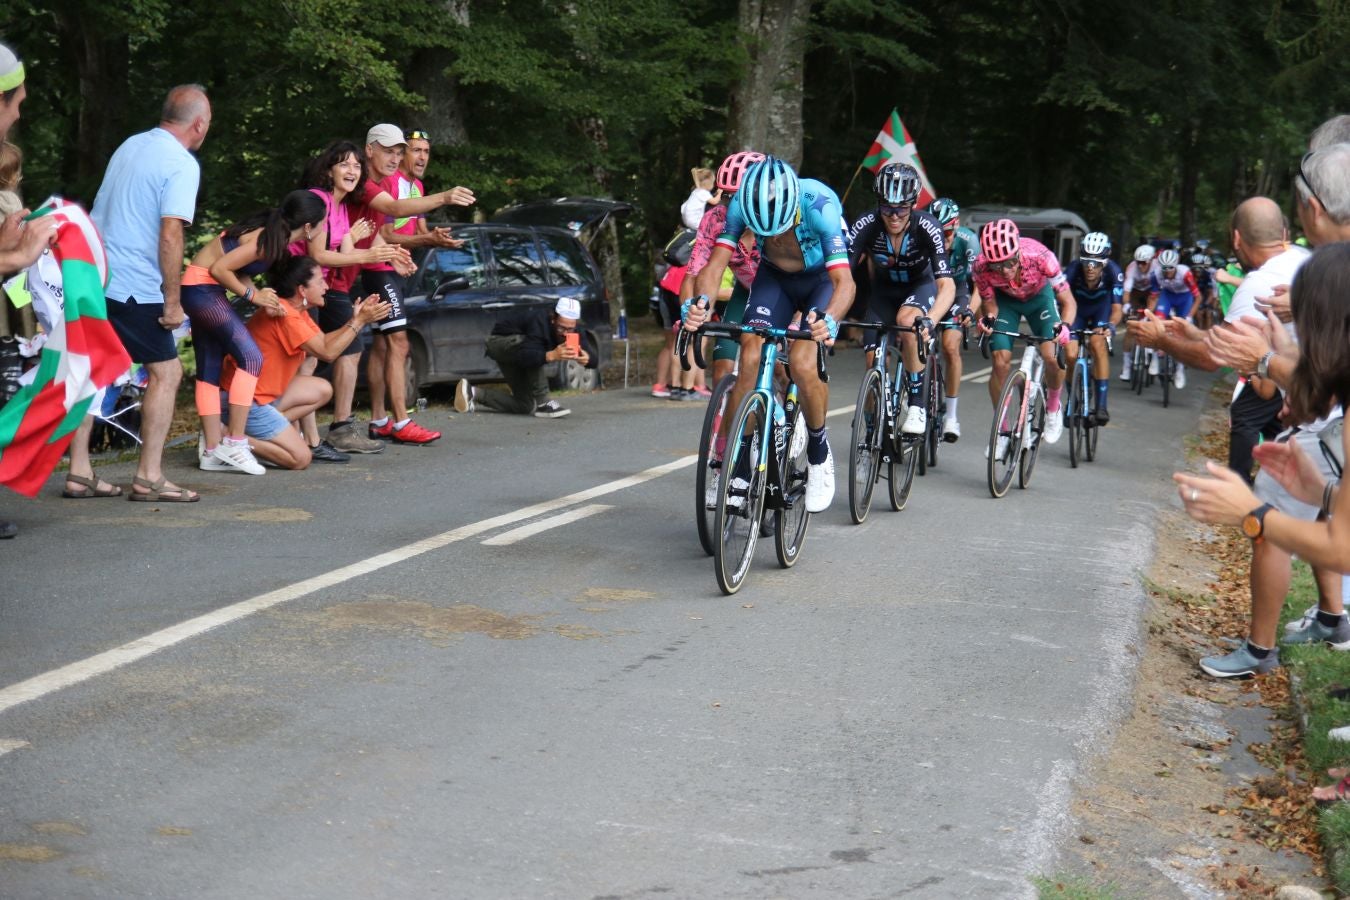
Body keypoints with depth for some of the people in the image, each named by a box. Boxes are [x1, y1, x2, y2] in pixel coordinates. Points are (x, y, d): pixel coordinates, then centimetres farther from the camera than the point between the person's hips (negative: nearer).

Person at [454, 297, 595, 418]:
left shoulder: (575, 333, -20)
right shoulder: (540, 322, -39)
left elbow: (595, 359, -24)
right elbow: (525, 357, -49)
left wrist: (587, 358, -49)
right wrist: (551, 355, -66)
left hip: (518, 353, 7)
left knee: (525, 406, 3)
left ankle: (473, 394, 13)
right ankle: (542, 404, -29)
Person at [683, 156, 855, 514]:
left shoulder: (820, 205, -37)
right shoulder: (742, 205, -28)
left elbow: (845, 281, -42)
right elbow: (715, 262, -32)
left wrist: (829, 320, -63)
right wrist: (700, 302, -54)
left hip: (822, 279, -3)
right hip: (775, 275, 3)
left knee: (802, 362, -23)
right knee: (750, 357, -18)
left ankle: (819, 455, 1)